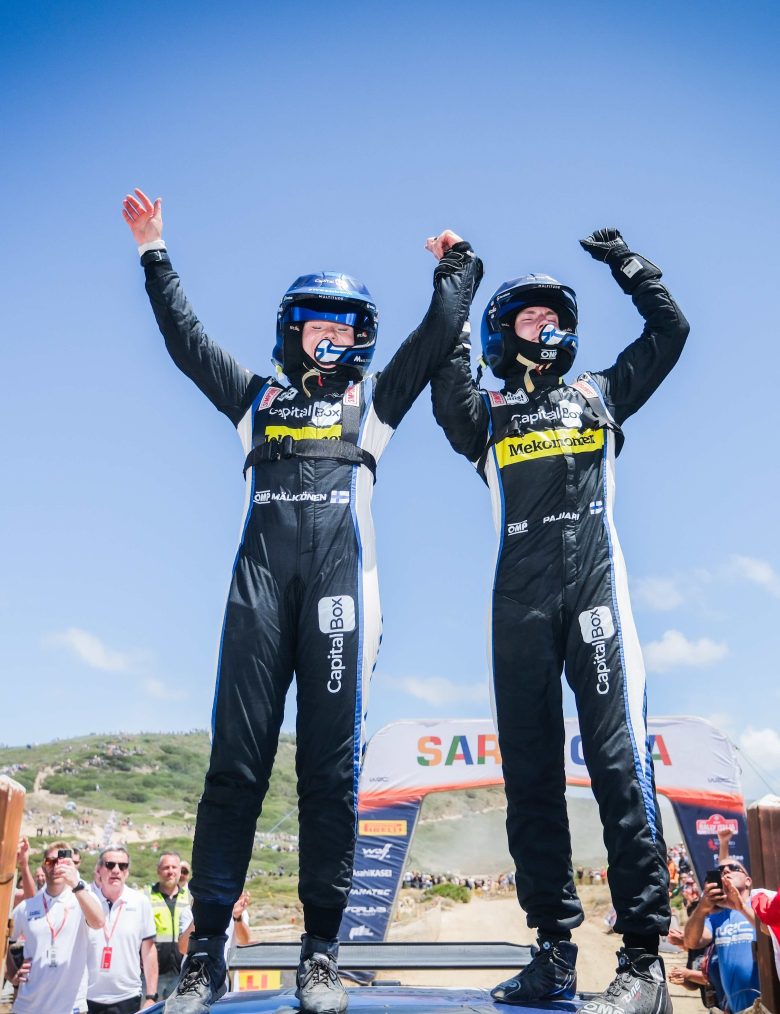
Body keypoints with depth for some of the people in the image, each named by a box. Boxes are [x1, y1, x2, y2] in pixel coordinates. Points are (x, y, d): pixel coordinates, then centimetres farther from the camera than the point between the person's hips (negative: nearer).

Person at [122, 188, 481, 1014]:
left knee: (330, 766, -5)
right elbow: (184, 339, 25)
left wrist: (456, 266, 34)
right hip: (259, 574, 1)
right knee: (236, 759, -6)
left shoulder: (373, 400, 25)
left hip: (339, 576, -1)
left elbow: (437, 334, 24)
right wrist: (155, 255, 30)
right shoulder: (257, 398, 27)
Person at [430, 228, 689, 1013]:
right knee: (530, 772, 1)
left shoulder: (599, 396, 22)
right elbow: (450, 399, -4)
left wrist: (625, 263, 22)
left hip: (595, 584, 0)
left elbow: (669, 331, 18)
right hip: (520, 601, 1)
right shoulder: (488, 413, 18)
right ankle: (554, 950, 10)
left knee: (619, 763, -9)